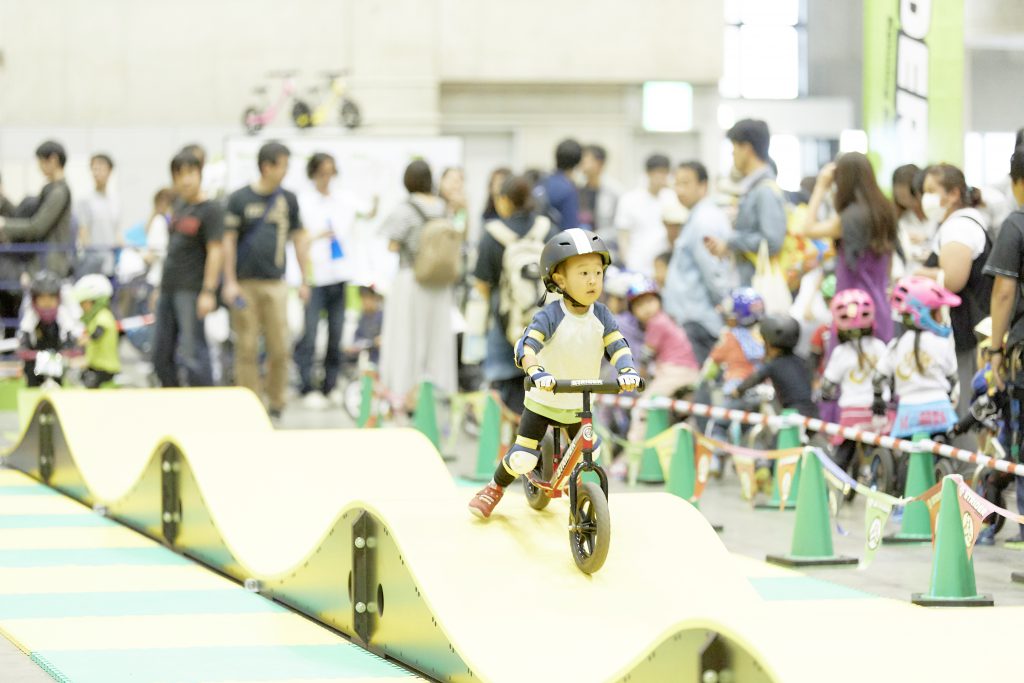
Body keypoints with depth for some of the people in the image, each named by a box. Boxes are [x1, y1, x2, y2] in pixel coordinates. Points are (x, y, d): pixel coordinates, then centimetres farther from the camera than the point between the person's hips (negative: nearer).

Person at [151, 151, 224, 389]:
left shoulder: (210, 210, -9)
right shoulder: (179, 205, 15)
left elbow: (216, 251, -15)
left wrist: (208, 291, -21)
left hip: (192, 290, -8)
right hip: (169, 289, 8)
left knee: (191, 354, -13)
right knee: (161, 355, 11)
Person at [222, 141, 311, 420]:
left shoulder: (288, 200, 8)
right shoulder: (239, 199, -2)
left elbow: (299, 239, 14)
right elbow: (228, 241, -1)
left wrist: (305, 280, 10)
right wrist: (230, 282, -7)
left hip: (275, 284, 2)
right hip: (245, 284, -2)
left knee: (279, 348, -2)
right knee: (247, 349, -1)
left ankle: (276, 405, 11)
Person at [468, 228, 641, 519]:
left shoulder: (600, 315, -10)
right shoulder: (550, 316, -24)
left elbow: (617, 346, -18)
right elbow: (526, 346, -37)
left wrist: (628, 370, -40)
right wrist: (536, 372, -58)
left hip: (579, 405, 4)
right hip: (543, 400, -4)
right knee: (522, 459, -9)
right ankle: (495, 488, 22)